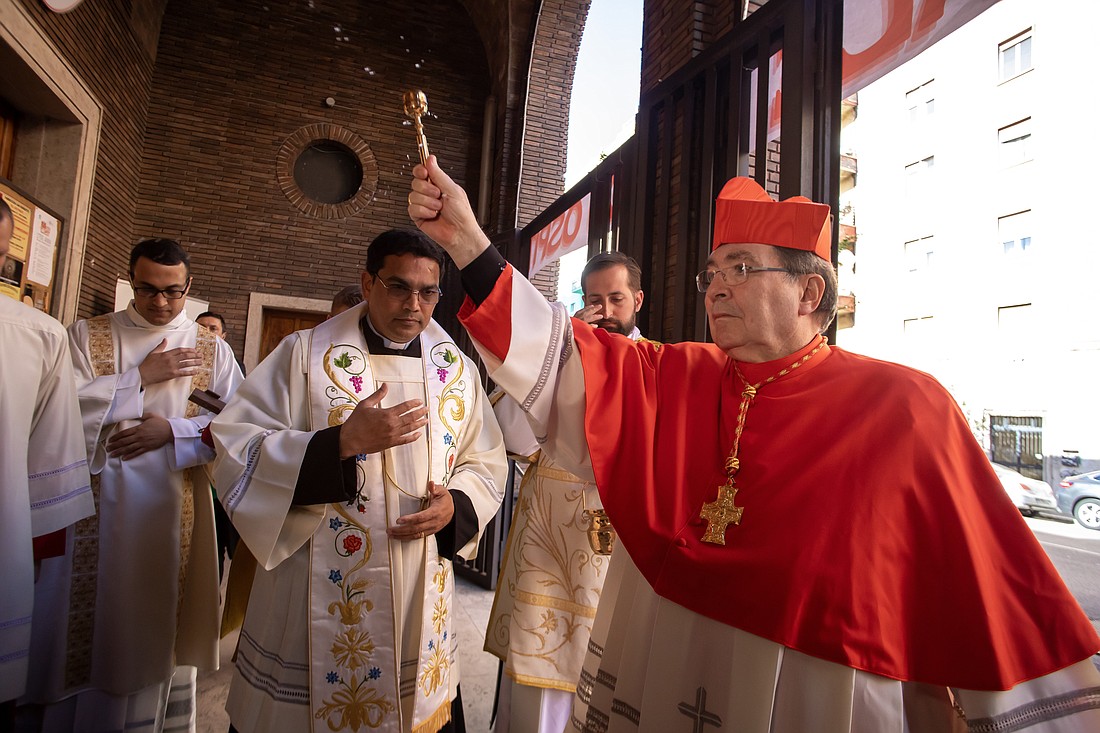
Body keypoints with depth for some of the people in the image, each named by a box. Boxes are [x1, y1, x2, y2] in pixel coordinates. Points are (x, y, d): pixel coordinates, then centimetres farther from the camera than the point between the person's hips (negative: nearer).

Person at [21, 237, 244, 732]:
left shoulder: (211, 349, 5)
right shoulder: (87, 335, 6)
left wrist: (173, 431, -13)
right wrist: (140, 377, -10)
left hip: (174, 511, 0)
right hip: (95, 505, 0)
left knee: (157, 625, 10)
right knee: (87, 626, 8)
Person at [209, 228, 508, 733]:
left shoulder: (459, 371, 4)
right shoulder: (307, 354, -5)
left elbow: (486, 464, 9)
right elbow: (236, 448, -11)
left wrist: (455, 506, -11)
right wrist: (341, 442, -23)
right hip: (317, 603, -2)